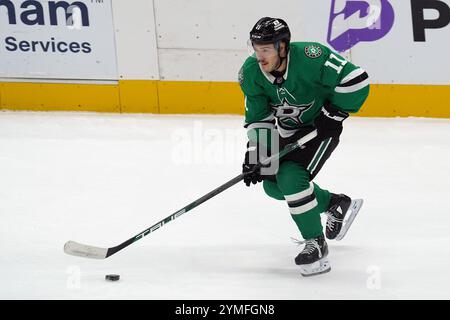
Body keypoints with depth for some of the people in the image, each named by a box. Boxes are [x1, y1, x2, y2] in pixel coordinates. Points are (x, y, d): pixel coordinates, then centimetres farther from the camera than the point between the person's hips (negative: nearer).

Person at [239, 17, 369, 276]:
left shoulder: (310, 57, -34)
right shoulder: (251, 72, -16)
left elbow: (357, 80, -31)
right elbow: (258, 118, -7)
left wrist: (334, 113, -24)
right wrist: (254, 156, -16)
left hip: (321, 126, -7)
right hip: (288, 129, 7)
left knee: (291, 178, -24)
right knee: (273, 184, 9)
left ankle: (316, 243, -8)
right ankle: (337, 204, 28)